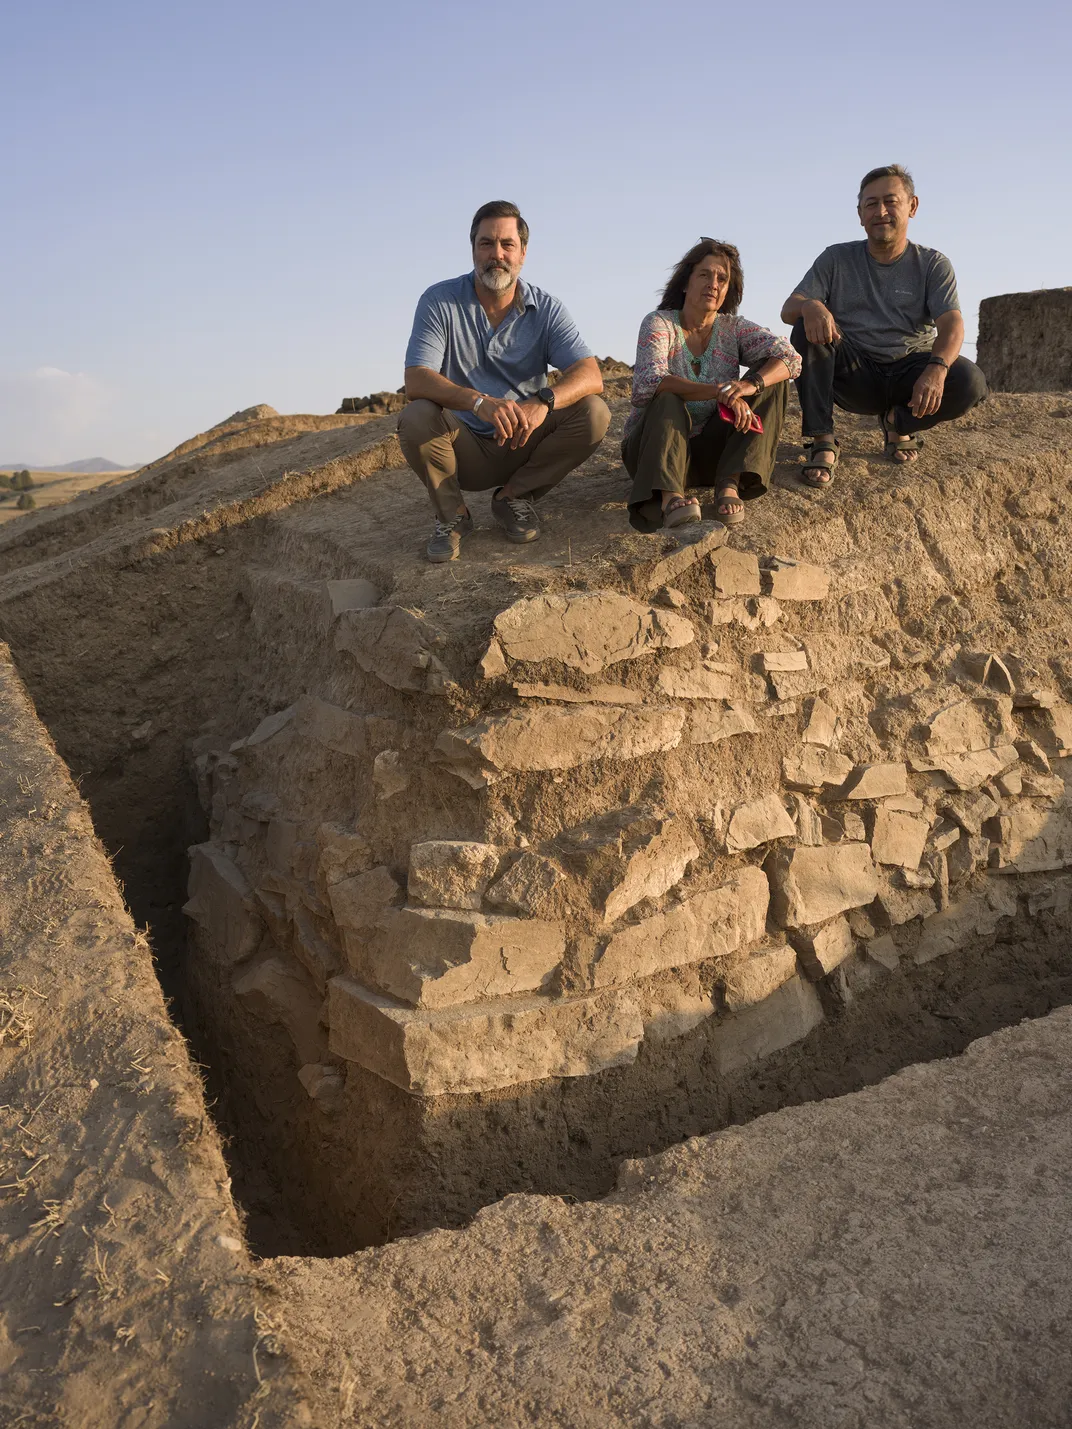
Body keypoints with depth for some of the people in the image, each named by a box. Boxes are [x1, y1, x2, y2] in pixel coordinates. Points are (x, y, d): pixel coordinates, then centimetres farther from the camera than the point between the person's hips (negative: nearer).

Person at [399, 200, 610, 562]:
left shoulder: (545, 309, -2)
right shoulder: (439, 301, -7)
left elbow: (590, 376, -15)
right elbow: (416, 381, -21)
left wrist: (543, 400, -38)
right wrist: (479, 402, -40)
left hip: (523, 445, 2)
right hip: (464, 448, -2)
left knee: (593, 413, -21)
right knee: (416, 419, -32)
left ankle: (513, 495, -2)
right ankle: (451, 514, -5)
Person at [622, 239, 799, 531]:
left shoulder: (734, 329, 4)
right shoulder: (659, 323, -7)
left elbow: (789, 357, -11)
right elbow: (649, 382, -26)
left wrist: (752, 384, -33)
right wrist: (719, 392, -36)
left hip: (710, 453, 3)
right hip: (656, 449, -3)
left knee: (771, 377, -11)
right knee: (667, 398, -32)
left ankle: (731, 483, -29)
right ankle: (668, 495, -51)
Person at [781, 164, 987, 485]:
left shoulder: (932, 264, 2)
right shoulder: (836, 259, 4)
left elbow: (952, 324, -13)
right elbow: (788, 310, -7)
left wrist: (937, 367, -37)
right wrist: (809, 306, -35)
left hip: (909, 370, 0)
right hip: (853, 374, 0)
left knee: (970, 383, -29)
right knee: (808, 329, -27)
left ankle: (899, 422, 3)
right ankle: (821, 443, -26)